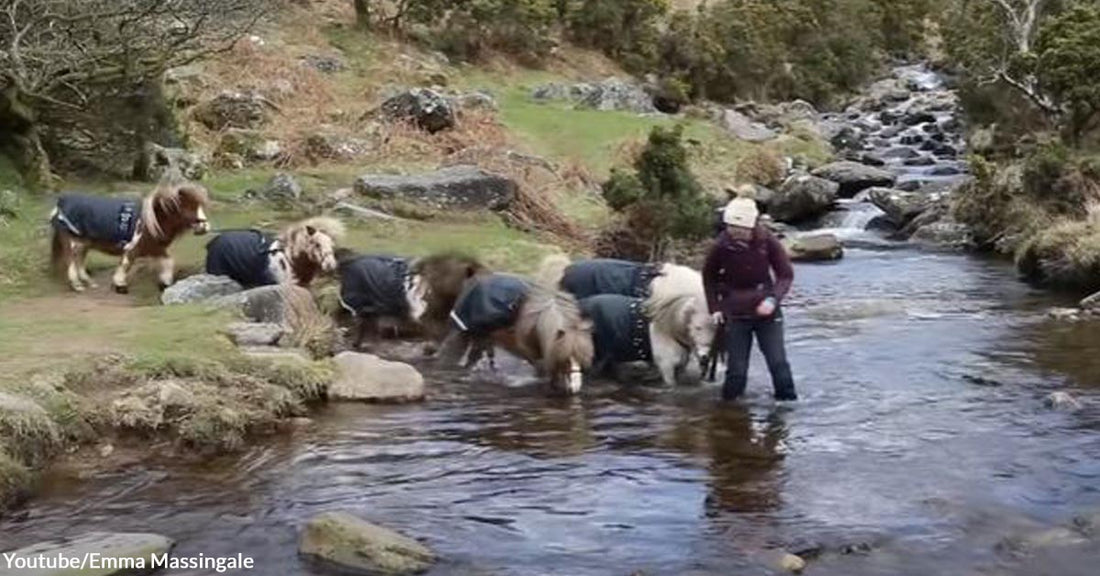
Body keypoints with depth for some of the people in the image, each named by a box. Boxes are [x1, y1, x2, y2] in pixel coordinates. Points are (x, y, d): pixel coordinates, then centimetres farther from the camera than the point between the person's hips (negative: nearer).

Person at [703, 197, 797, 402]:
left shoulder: (767, 241, -12)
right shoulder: (722, 246, -11)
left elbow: (786, 274, -4)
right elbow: (709, 277, 7)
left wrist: (773, 299, -20)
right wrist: (715, 307, 3)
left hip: (766, 311, 0)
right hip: (735, 314, 0)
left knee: (778, 362, -3)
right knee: (736, 369, 1)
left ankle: (788, 401, 11)